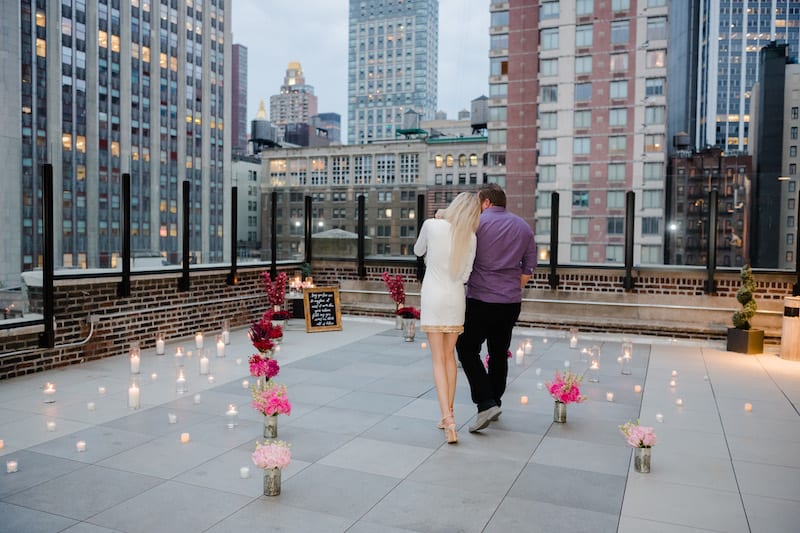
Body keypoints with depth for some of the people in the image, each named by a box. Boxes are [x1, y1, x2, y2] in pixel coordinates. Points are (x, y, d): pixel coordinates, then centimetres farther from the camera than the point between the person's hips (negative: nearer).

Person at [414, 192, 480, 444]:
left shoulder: (431, 225, -9)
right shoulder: (470, 238, -2)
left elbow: (418, 251, 10)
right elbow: (464, 275, 1)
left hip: (433, 298, -2)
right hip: (455, 299, 3)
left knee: (439, 360, 0)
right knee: (450, 356, 16)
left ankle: (448, 418, -11)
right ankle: (448, 415, 22)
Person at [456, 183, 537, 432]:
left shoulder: (477, 223, -7)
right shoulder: (524, 227, 9)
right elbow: (528, 269, 12)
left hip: (480, 300, -5)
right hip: (511, 302, 5)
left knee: (467, 349, 4)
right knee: (499, 353, 16)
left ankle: (486, 403, -8)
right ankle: (495, 402, 26)